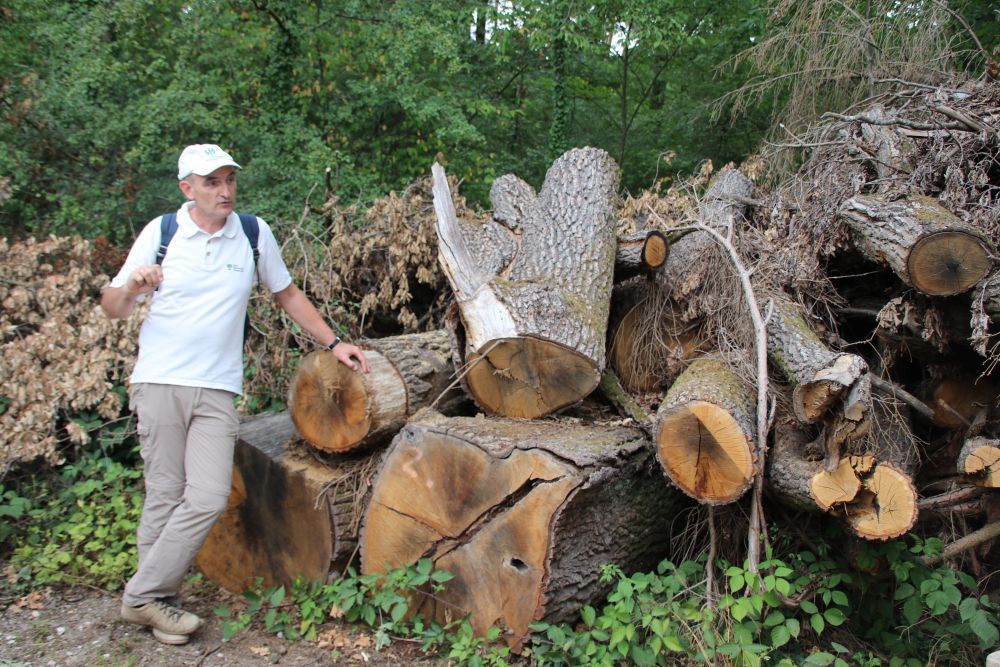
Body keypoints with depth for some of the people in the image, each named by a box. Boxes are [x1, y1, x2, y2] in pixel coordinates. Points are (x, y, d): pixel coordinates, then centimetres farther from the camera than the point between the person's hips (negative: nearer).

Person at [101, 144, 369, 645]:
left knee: (209, 497, -8)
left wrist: (333, 343, 13)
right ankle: (147, 599, 15)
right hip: (160, 383, -1)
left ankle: (146, 596, 7)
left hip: (218, 390, 2)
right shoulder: (160, 233, 1)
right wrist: (132, 288, -18)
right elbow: (112, 308, 5)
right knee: (165, 497, -1)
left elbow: (287, 294, 18)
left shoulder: (254, 232, 5)